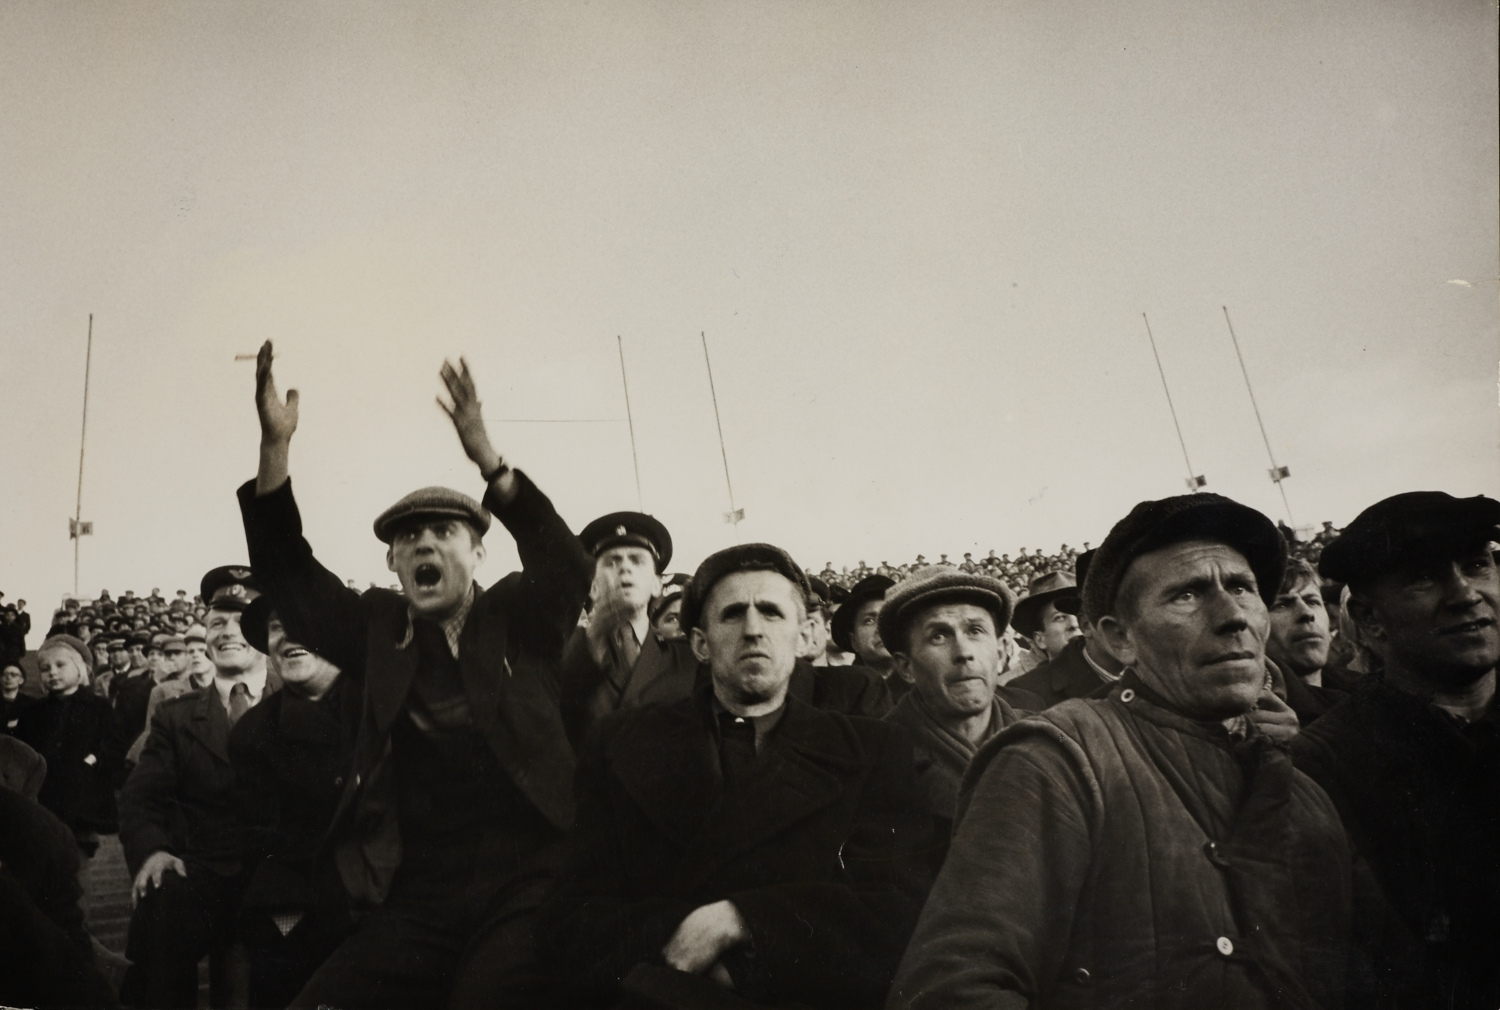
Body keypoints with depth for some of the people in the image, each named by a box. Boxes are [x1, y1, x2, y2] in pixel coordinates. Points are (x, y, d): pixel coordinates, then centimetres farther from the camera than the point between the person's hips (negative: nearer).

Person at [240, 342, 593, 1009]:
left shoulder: (518, 618, 6)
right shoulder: (377, 627, 13)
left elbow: (569, 567, -12)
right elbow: (287, 574, 5)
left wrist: (486, 458, -24)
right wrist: (275, 446, -8)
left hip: (526, 887, -2)